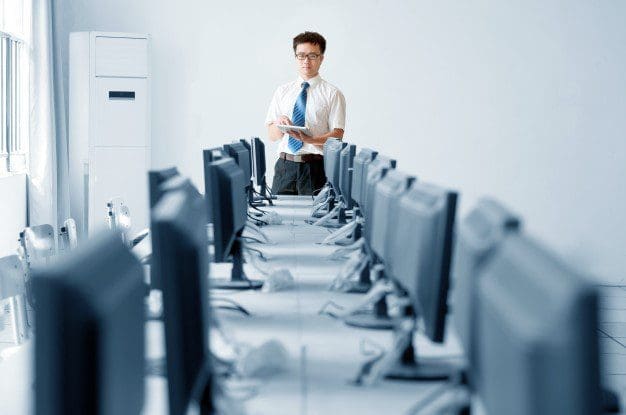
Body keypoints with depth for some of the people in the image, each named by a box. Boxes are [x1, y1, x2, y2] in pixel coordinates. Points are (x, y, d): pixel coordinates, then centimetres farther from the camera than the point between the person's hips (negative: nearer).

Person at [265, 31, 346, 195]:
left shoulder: (332, 94, 2)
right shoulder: (282, 91, 12)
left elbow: (337, 135, -5)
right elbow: (271, 135, 11)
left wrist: (309, 139, -21)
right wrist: (279, 125, -12)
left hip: (315, 167, -3)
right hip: (285, 164, 3)